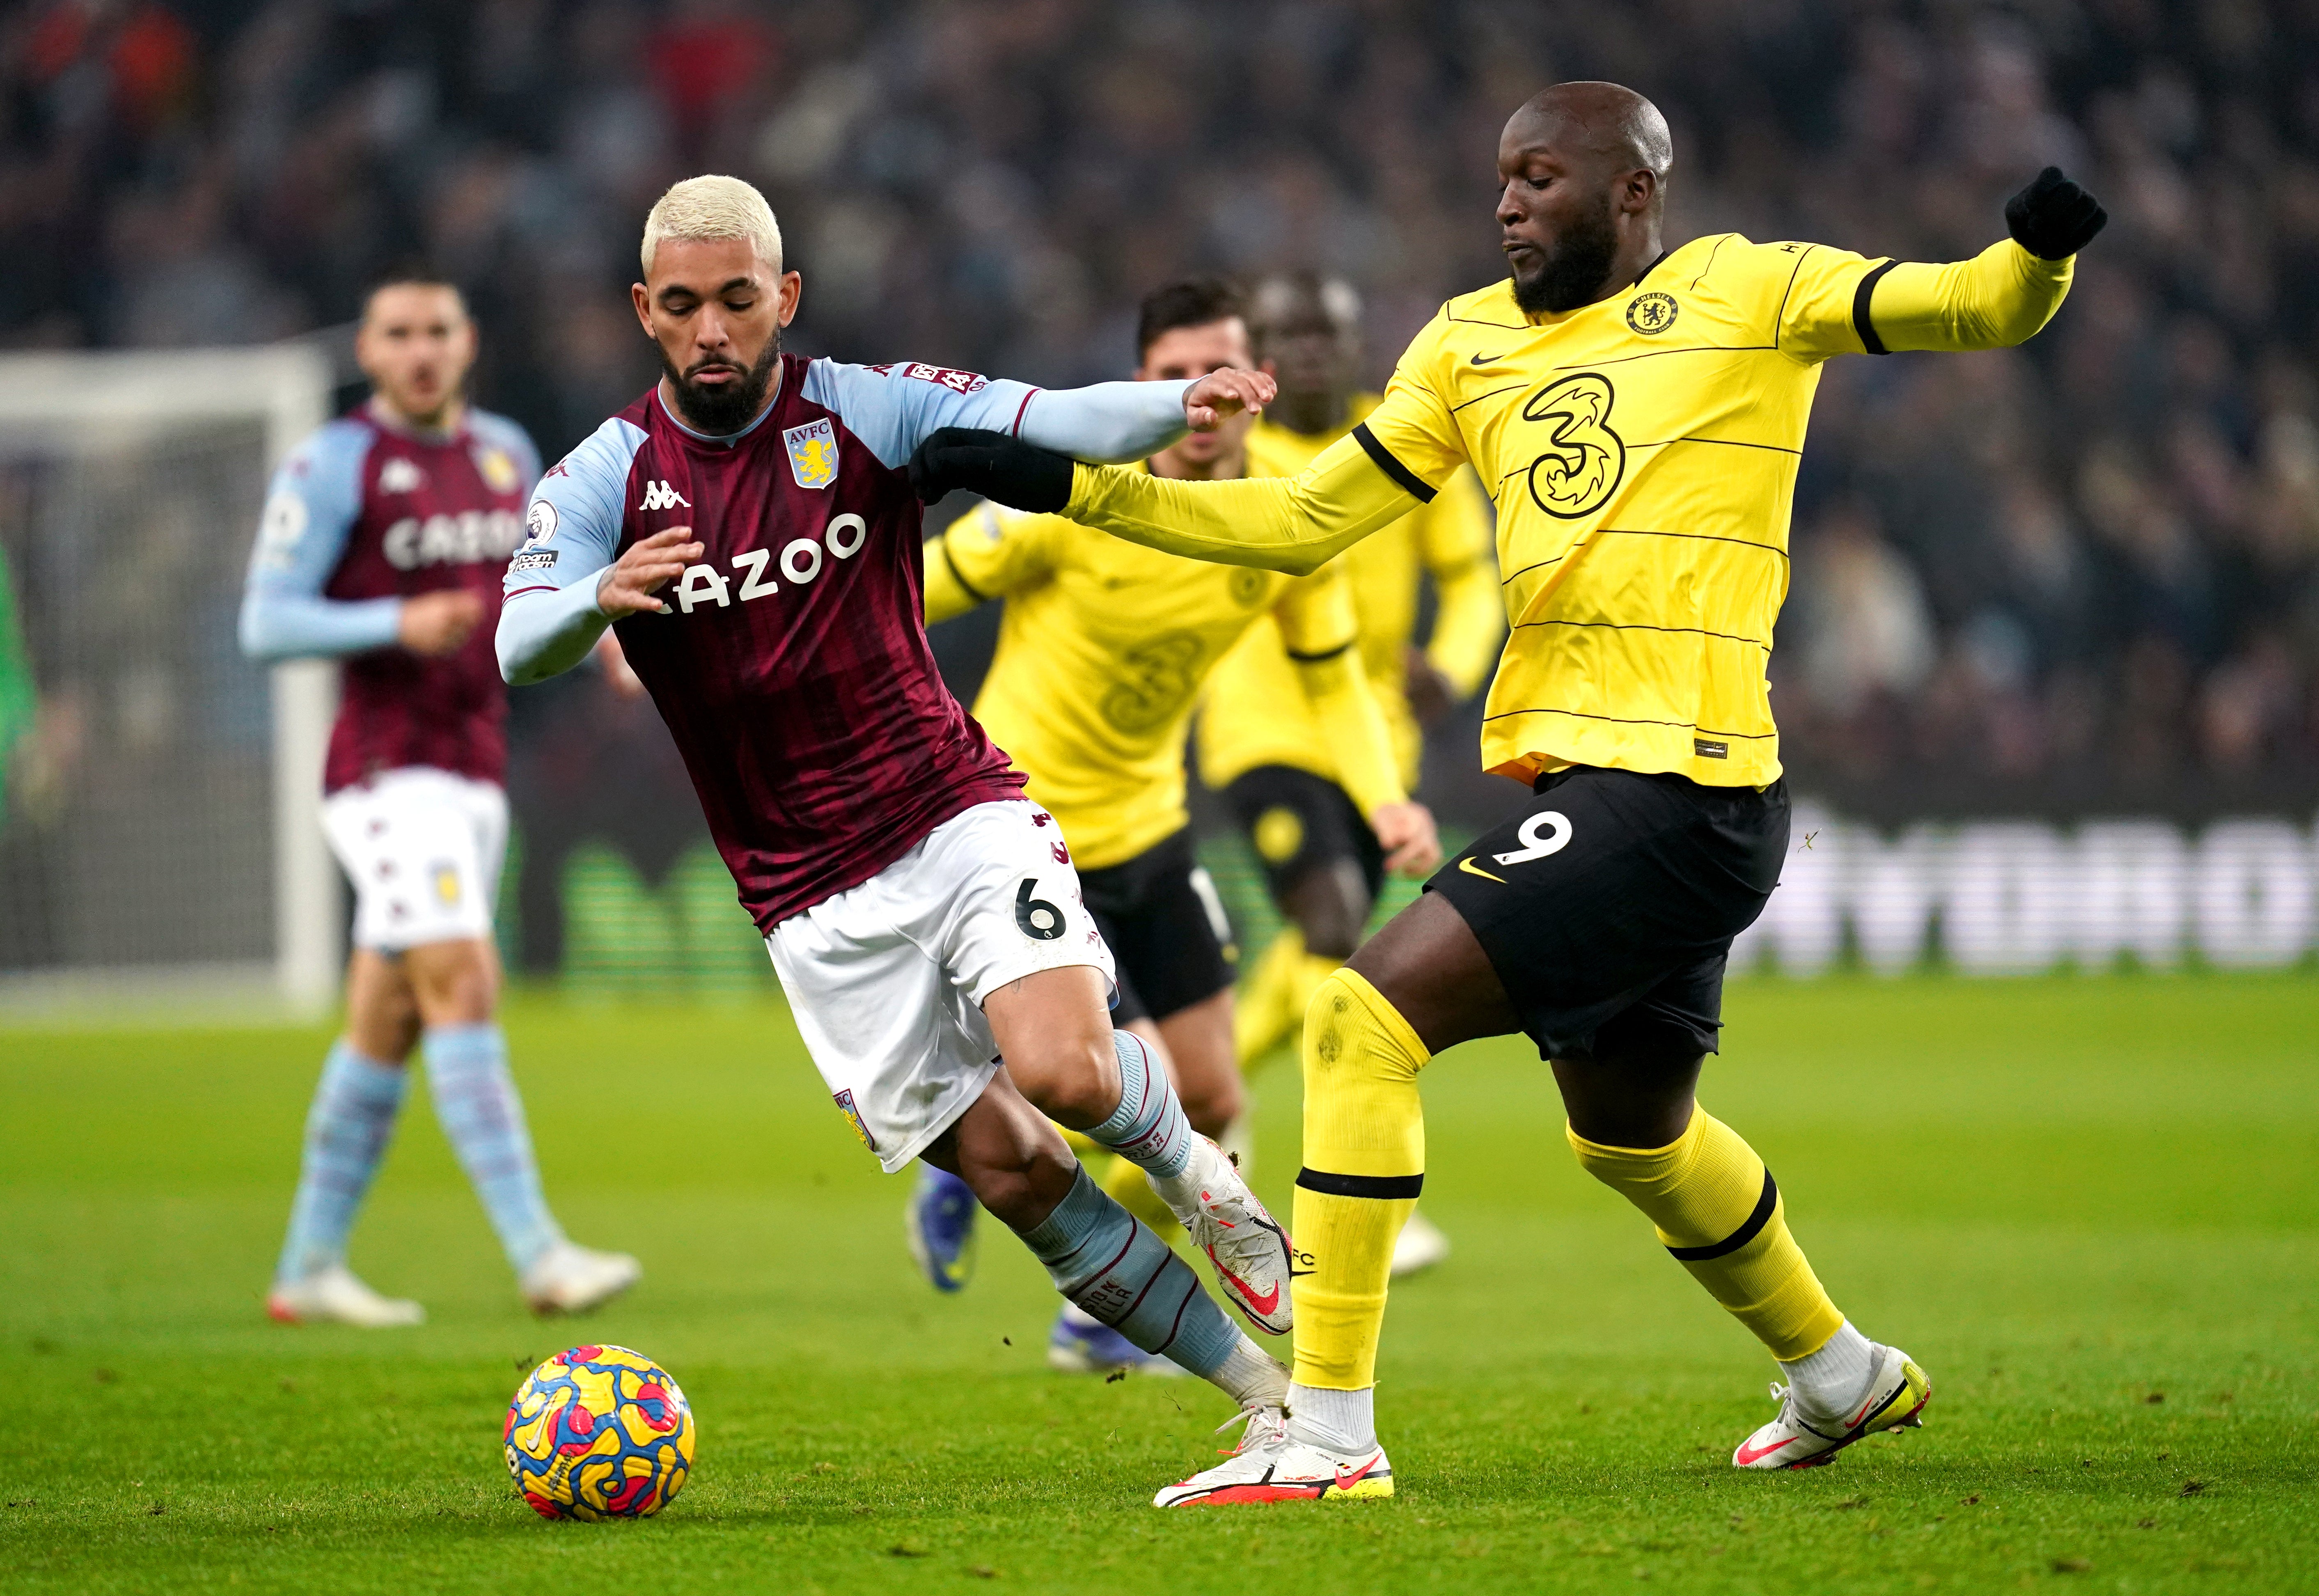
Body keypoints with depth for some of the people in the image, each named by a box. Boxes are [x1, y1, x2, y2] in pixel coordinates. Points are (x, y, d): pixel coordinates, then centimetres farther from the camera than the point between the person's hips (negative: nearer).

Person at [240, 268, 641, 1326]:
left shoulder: (505, 452, 13)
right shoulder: (334, 465, -7)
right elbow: (267, 623, -10)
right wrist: (398, 625, -25)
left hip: (475, 776, 7)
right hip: (387, 772, -7)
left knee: (386, 1023, 10)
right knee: (464, 987, -18)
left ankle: (309, 1268, 18)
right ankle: (540, 1257, -23)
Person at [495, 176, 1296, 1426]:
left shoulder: (868, 410, -2)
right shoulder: (606, 478, 0)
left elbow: (1052, 425, -17)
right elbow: (519, 650, -15)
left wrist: (1177, 405, -38)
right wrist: (600, 596, -38)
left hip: (960, 816, -1)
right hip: (816, 901, 1)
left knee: (1061, 1069, -25)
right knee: (1006, 1169, -4)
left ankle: (1191, 1167, 10)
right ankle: (1260, 1387, 7)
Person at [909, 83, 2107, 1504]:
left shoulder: (1745, 294, -2)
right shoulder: (1469, 343, 15)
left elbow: (1980, 310, -9)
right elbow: (1302, 521, 16)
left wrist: (2038, 251, -32)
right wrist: (1061, 483, 10)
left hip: (1676, 788, -8)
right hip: (1576, 784, 8)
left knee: (1367, 1021, -18)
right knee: (1634, 1137, 25)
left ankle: (1330, 1436, -14)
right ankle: (1844, 1377, 49)